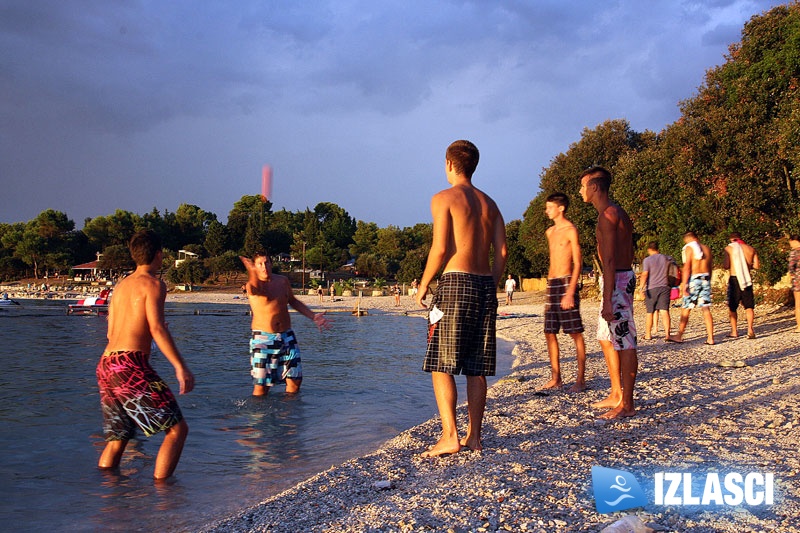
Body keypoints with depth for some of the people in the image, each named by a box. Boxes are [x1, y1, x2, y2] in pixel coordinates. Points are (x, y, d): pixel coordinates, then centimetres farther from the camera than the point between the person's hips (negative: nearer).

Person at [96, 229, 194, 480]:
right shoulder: (153, 284, -2)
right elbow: (158, 329, -14)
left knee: (117, 439, 17)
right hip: (130, 365, -9)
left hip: (105, 365, 9)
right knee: (177, 429, -5)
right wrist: (181, 367, -17)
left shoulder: (121, 285, 21)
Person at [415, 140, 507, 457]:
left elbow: (440, 249, -10)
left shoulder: (444, 198, -2)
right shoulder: (489, 203, 17)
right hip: (485, 285, 6)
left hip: (456, 282, -6)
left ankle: (450, 436, -9)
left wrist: (423, 285, 0)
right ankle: (474, 436, 13)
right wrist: (490, 288, 17)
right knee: (476, 369, 9)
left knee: (441, 366, -3)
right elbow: (501, 252, 10)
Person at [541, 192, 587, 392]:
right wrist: (549, 288, 18)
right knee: (550, 333, 7)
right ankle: (555, 377, 14)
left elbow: (578, 263, -12)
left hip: (565, 282, -8)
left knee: (575, 333, -4)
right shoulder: (550, 232, 17)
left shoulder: (571, 230, -6)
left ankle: (581, 379, 0)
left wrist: (570, 292, -20)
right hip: (551, 284, 8)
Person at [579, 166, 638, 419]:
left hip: (617, 281, -11)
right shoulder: (618, 213, 17)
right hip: (624, 276, 11)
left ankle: (627, 404, 1)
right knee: (606, 338, 17)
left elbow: (609, 261, -21)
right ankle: (616, 394, 25)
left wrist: (608, 300, -22)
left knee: (624, 342, -5)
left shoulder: (607, 215, -15)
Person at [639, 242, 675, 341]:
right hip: (664, 287, 2)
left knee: (650, 312, 8)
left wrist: (642, 287, -16)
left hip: (651, 288, -2)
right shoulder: (666, 258, 9)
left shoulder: (647, 260, -4)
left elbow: (644, 275, -13)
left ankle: (648, 335, 17)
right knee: (664, 311, -5)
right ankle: (667, 334, -18)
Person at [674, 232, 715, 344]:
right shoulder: (707, 249, 14)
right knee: (706, 309, 4)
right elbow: (710, 268, 15)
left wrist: (684, 285, -14)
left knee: (685, 309, 2)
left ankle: (679, 336, 8)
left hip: (694, 279, -6)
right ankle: (710, 338, 0)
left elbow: (687, 268, -13)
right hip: (706, 279, 6)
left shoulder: (689, 248, -5)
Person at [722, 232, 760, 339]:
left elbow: (725, 266, -10)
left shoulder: (729, 248, -2)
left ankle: (734, 331, 8)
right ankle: (750, 329, -6)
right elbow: (756, 266, 7)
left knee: (732, 307, 8)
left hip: (734, 279, -3)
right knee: (749, 306, 7)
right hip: (747, 279, 3)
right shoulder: (751, 249, 8)